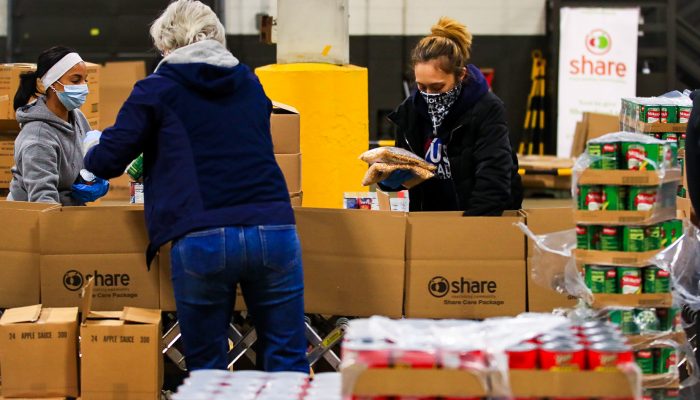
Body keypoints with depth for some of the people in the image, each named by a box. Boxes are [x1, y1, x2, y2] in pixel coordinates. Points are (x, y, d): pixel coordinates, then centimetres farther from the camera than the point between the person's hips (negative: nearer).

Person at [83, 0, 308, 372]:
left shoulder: (156, 90, 6)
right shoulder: (250, 85, 20)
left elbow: (107, 162, 5)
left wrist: (91, 155, 29)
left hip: (201, 241, -3)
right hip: (274, 232, 3)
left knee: (206, 369, 10)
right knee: (288, 363, 7)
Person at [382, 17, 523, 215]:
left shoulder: (488, 110, -13)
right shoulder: (410, 110, 2)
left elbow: (493, 181, -21)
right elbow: (401, 168, 12)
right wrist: (390, 177, -10)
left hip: (484, 219, -4)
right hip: (428, 219, 4)